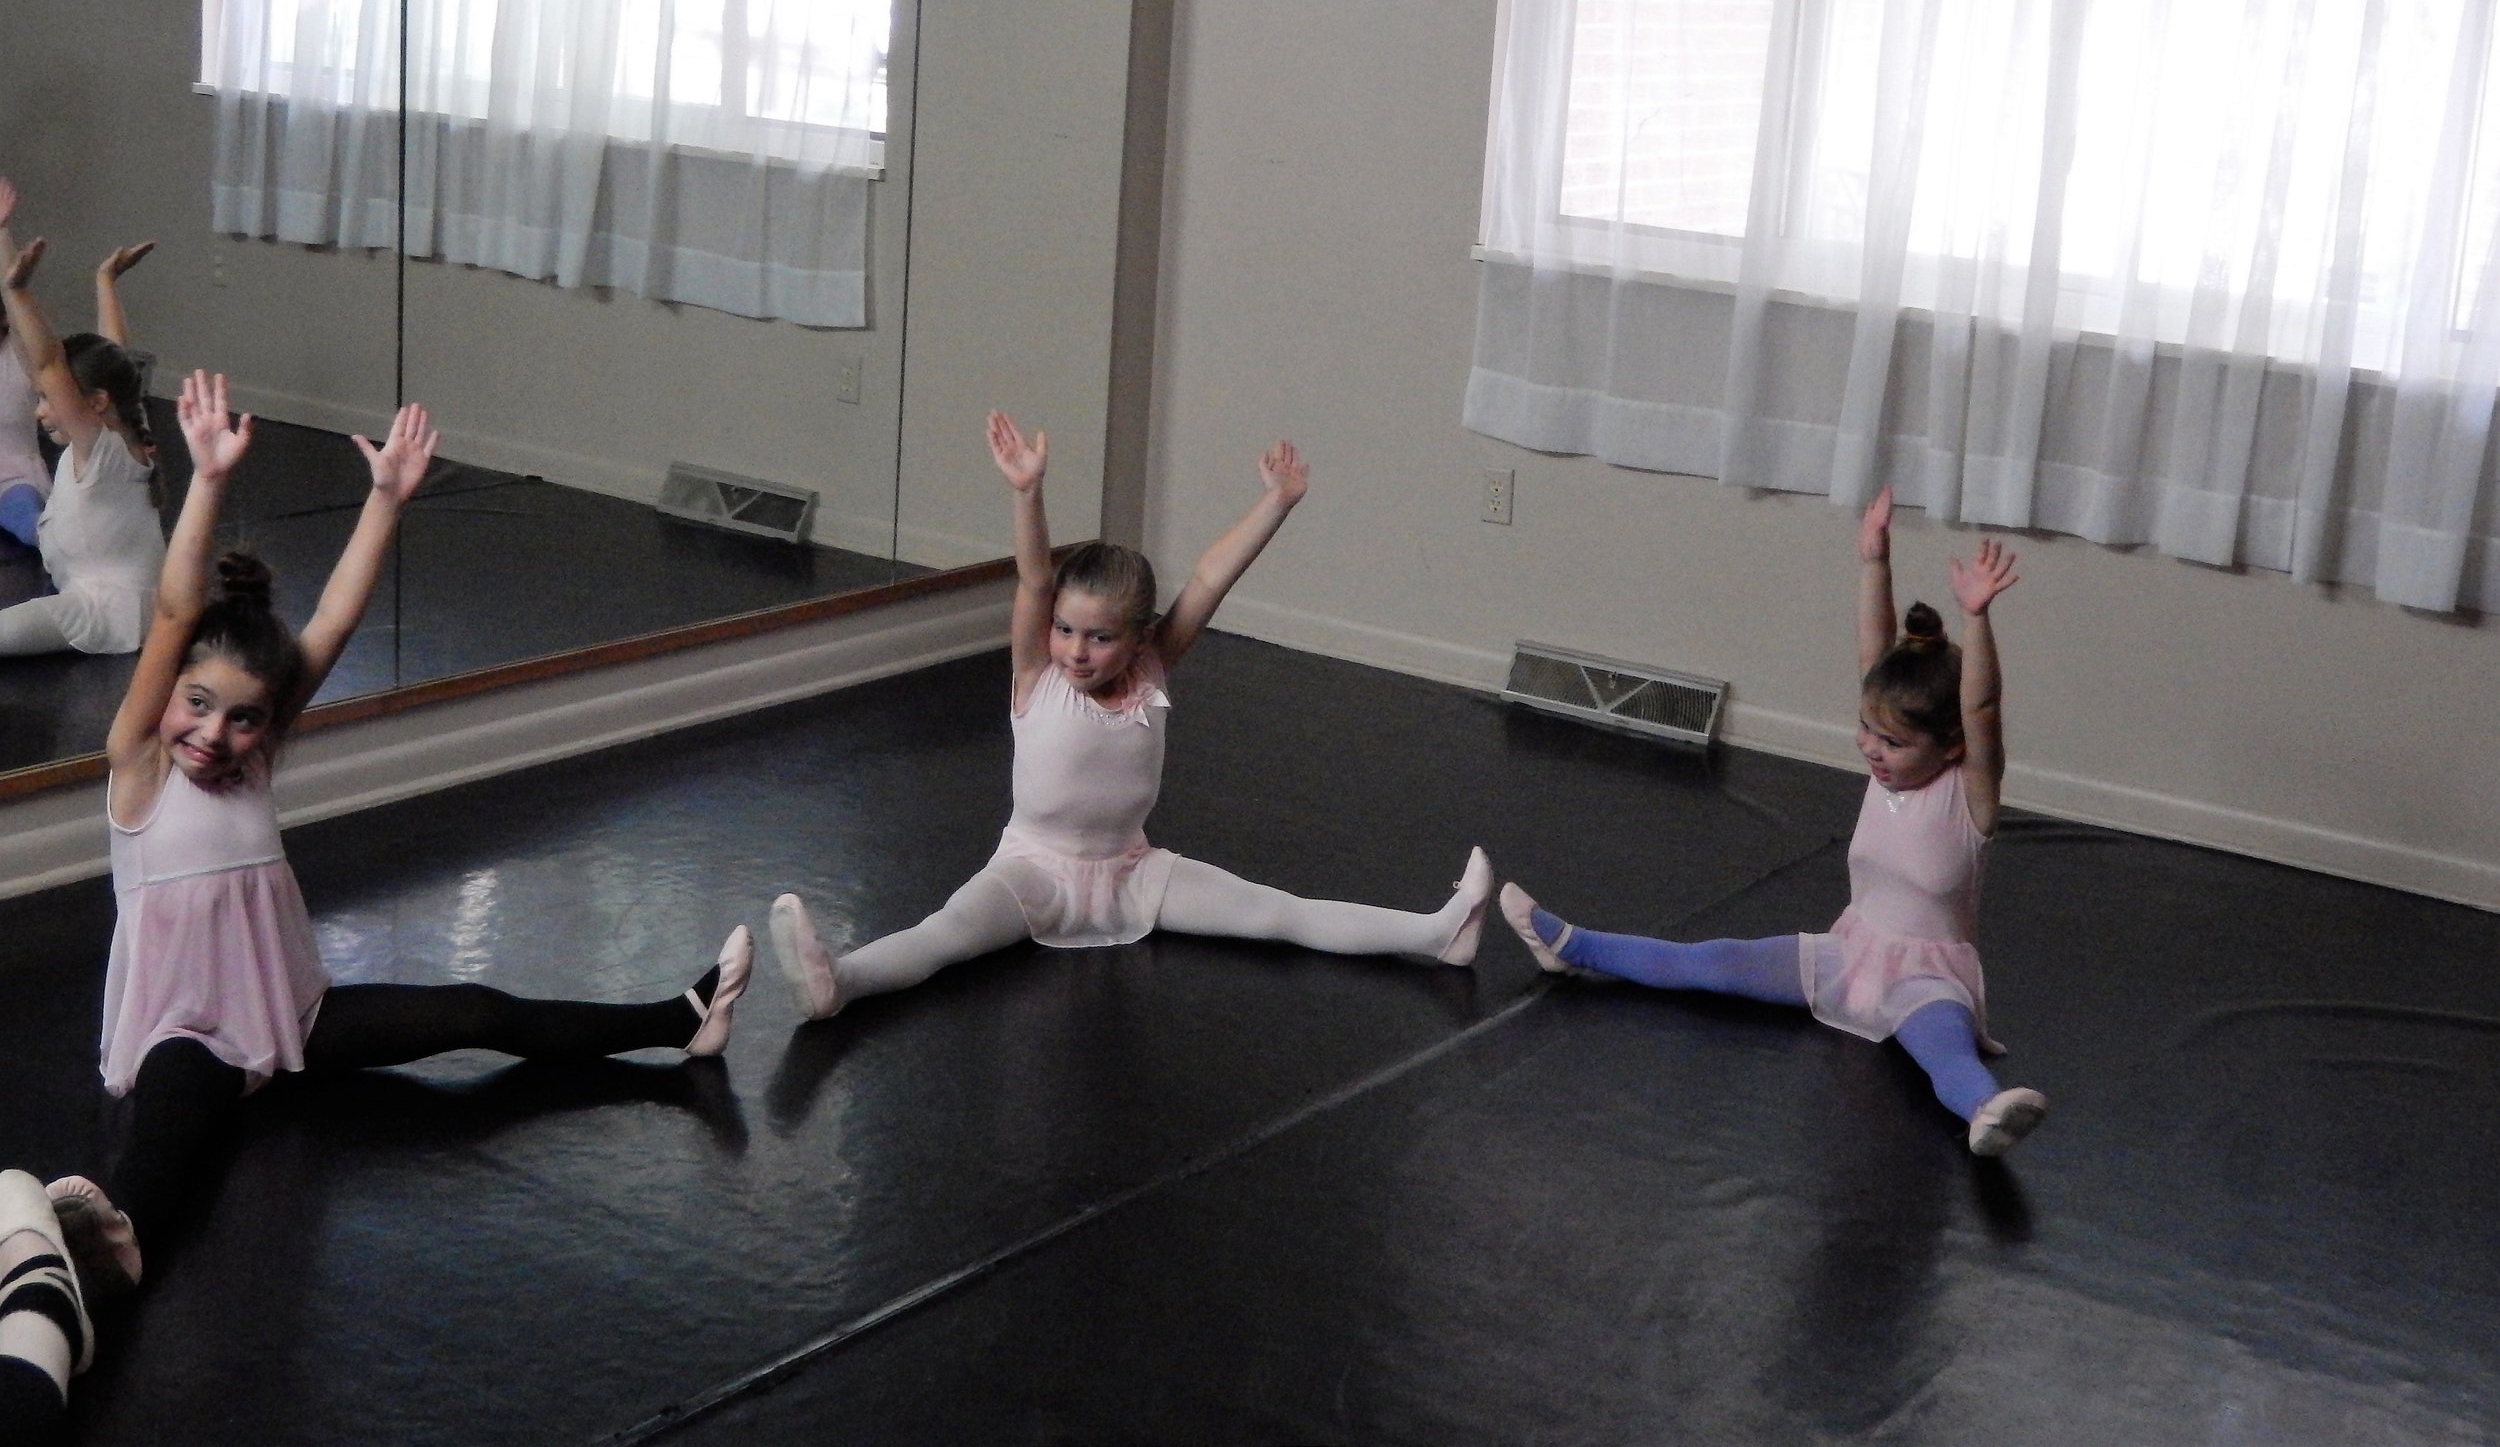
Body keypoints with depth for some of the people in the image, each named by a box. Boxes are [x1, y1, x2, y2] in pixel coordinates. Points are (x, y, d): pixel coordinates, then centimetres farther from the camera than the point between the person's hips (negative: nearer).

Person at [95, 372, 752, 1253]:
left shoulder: (251, 757, 0)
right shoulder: (137, 764, -12)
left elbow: (334, 622, -7)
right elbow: (174, 617, -27)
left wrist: (387, 497, -13)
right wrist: (208, 481, -38)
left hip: (292, 1015, 6)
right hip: (179, 1038, -5)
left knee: (483, 1016, 4)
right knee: (154, 1177, -37)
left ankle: (685, 1022, 16)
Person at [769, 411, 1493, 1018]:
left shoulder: (1151, 671, -5)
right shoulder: (1038, 676, -13)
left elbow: (1211, 579, -13)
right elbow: (1034, 583, -30)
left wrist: (1275, 503, -19)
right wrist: (1026, 493, -46)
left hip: (1131, 870, 3)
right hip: (1037, 867, -3)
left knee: (1281, 912, -6)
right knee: (957, 927, -33)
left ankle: (1437, 933, -12)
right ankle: (837, 980, -56)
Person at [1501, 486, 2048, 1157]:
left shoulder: (1966, 796, -17)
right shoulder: (1887, 768, -1)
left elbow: (1981, 712, -35)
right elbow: (1875, 657, -9)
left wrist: (1975, 618, -49)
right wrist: (1874, 563, -18)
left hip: (1926, 974, -7)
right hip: (1848, 952, 7)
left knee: (1946, 1047, -41)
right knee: (1709, 961, 6)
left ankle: (1988, 1112, -72)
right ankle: (1569, 945, 18)